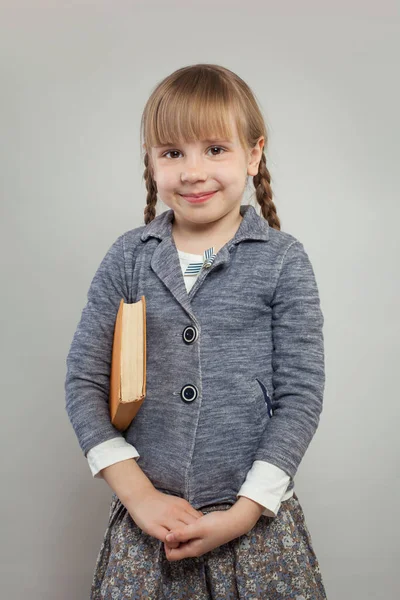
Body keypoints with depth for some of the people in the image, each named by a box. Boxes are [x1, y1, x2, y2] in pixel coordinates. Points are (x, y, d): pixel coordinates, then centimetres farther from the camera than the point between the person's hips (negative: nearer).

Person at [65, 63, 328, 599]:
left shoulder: (283, 260, -5)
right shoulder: (128, 257, 0)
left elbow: (301, 397, -5)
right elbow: (84, 380, 0)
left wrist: (244, 512, -10)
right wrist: (139, 495, -7)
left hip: (255, 518, -1)